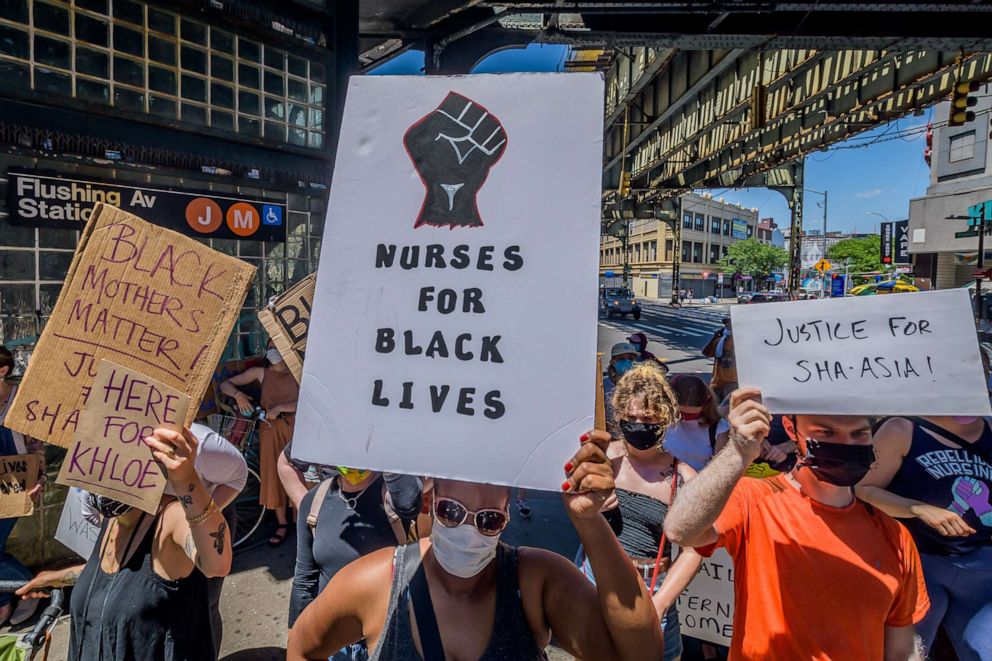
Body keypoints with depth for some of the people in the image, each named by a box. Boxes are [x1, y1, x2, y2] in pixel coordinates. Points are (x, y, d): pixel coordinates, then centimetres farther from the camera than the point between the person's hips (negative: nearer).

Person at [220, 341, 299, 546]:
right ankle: (282, 523, 11)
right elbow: (225, 384, 8)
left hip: (294, 427, -2)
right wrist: (238, 394, -12)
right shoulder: (261, 373, 6)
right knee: (272, 474, 1)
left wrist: (279, 408, -18)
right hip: (270, 428, 2)